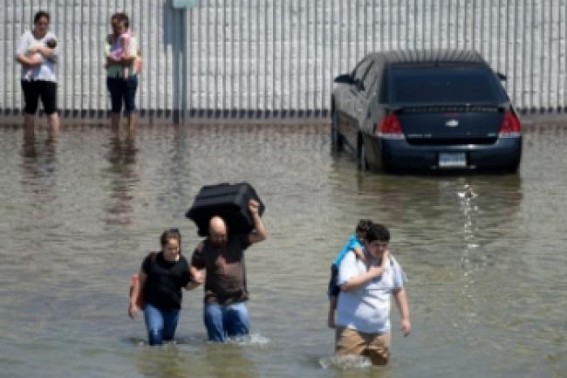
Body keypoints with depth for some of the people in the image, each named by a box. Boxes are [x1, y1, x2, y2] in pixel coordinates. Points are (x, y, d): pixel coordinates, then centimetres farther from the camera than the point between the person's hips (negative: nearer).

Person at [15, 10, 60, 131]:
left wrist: (39, 49, -11)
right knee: (30, 109, 8)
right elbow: (18, 56, -3)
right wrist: (30, 62, -19)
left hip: (48, 78, 0)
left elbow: (55, 55, -5)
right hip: (30, 78, 0)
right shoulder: (27, 36, 6)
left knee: (51, 109, -6)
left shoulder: (51, 37, 10)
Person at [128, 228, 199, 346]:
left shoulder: (182, 263, 0)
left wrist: (195, 282, -16)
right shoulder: (152, 259, -6)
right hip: (153, 304, -3)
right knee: (155, 333, -23)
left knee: (168, 338, 12)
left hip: (172, 307, 3)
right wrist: (133, 303, -1)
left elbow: (187, 285, 8)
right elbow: (141, 280, 2)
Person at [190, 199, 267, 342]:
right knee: (217, 341, 4)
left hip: (237, 302, 1)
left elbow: (261, 235, 0)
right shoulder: (203, 248, 1)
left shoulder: (237, 240, 5)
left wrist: (254, 214, -6)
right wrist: (196, 276, -17)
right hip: (214, 303, -1)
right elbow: (194, 269, 6)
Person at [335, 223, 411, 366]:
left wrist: (405, 318, 16)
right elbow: (346, 285, -24)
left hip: (380, 331, 5)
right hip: (352, 328, -5)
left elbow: (399, 291, 20)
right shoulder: (353, 259, -8)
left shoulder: (391, 262, 9)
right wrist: (371, 274, -16)